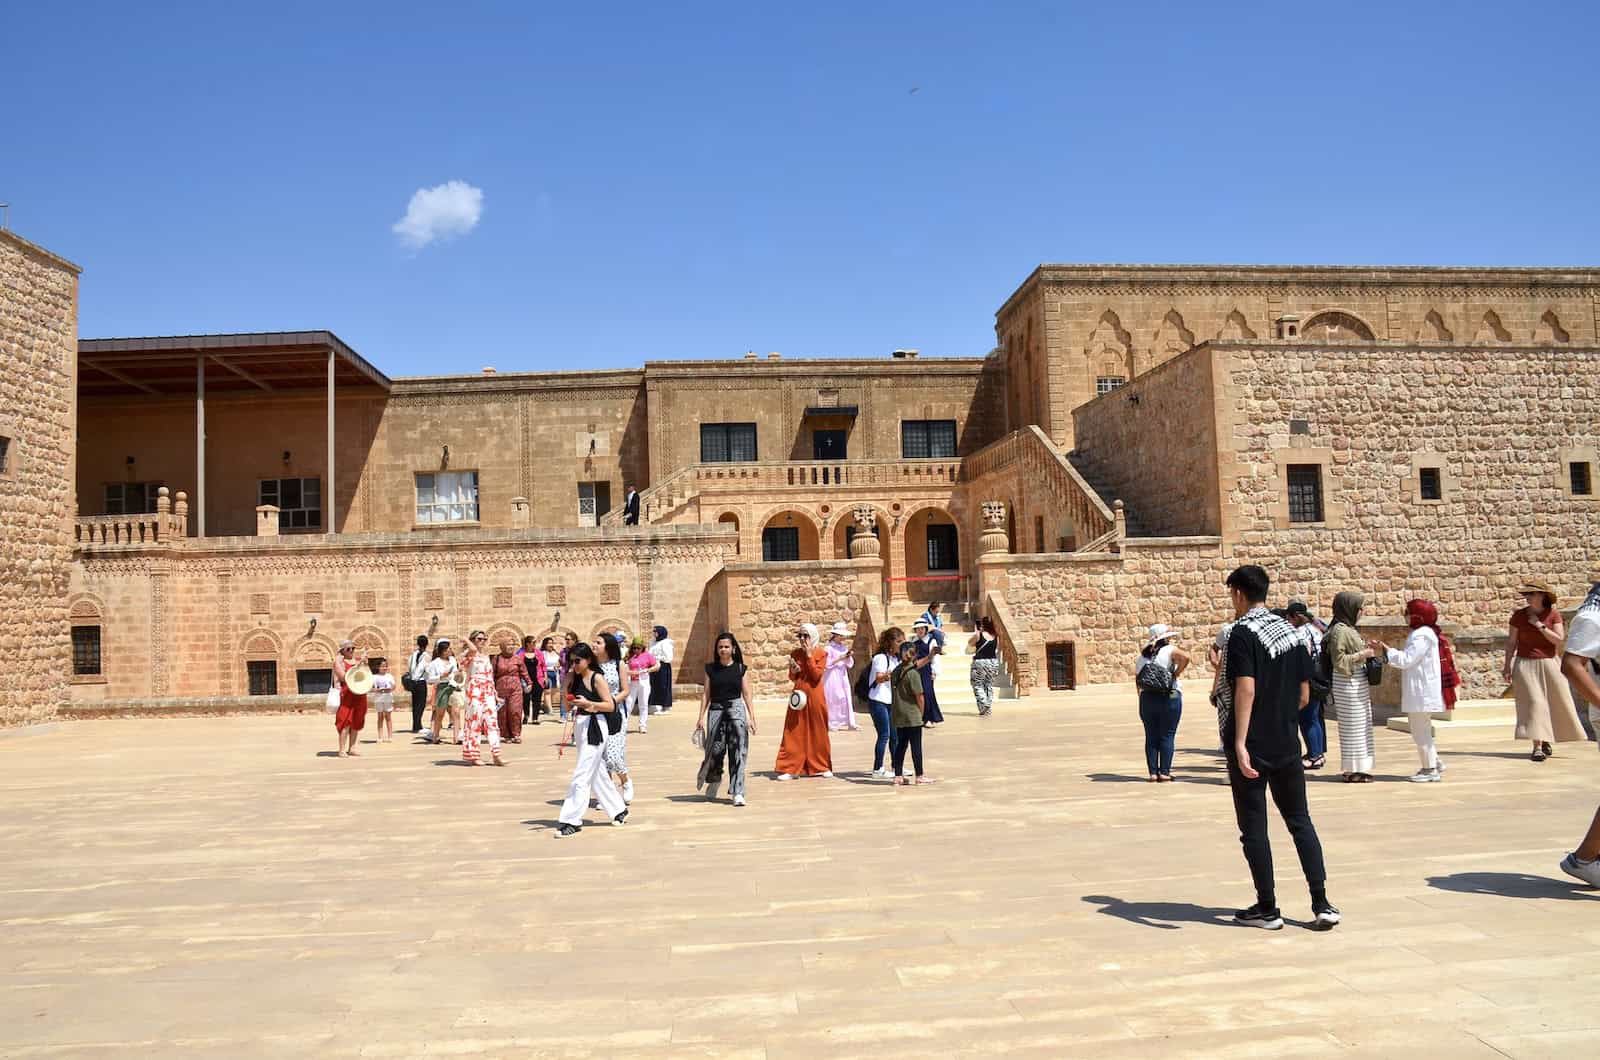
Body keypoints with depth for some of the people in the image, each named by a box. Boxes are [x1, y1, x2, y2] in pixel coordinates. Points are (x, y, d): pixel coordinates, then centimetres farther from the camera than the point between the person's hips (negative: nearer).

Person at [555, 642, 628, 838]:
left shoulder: (597, 679, -10)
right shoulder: (575, 680, 11)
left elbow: (610, 705, -12)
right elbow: (569, 707, 14)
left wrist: (588, 703, -24)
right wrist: (568, 700, -6)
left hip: (595, 728, -8)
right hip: (580, 726, 8)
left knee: (581, 776, -9)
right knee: (597, 773, 16)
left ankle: (571, 820, -7)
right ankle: (618, 809, 30)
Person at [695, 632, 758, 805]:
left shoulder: (741, 669, 3)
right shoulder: (711, 669, 7)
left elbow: (747, 694, 4)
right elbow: (706, 694, 8)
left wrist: (751, 717, -1)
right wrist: (701, 717, 4)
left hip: (736, 708, -1)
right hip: (716, 710, 1)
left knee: (737, 752, -6)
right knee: (715, 750, 4)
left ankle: (737, 793, -4)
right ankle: (712, 784, 31)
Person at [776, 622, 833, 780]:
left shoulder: (821, 654, -3)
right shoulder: (795, 654, 6)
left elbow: (816, 675, -14)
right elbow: (792, 677, 10)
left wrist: (809, 656, -15)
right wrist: (793, 670, -12)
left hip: (815, 697, -2)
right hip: (799, 695, 2)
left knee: (817, 731, 6)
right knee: (795, 732, 0)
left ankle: (822, 766, 18)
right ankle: (790, 768, 0)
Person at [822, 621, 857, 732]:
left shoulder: (844, 648, 12)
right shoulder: (829, 648, -6)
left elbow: (850, 665, 12)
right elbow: (827, 665, -13)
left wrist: (849, 657, -7)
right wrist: (839, 659, -17)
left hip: (843, 677, 6)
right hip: (832, 678, -6)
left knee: (846, 698, 2)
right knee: (833, 699, -5)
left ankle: (850, 723, 4)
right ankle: (832, 723, 2)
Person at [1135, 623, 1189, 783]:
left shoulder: (1142, 656, 13)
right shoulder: (1170, 651, -4)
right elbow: (1185, 657, -25)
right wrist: (1176, 674, -11)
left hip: (1147, 698, 5)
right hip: (1169, 697, -5)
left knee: (1151, 737, 9)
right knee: (1167, 736, 2)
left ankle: (1153, 773, 9)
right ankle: (1164, 773, 2)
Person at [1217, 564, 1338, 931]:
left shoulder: (1242, 632, -12)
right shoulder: (1292, 632, 9)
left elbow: (1246, 689, -23)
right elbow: (1304, 695, 12)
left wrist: (1239, 743, -26)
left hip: (1251, 748, -6)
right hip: (1287, 745, 6)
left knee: (1253, 827, 4)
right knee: (1300, 820, 14)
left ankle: (1267, 908, 10)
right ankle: (1321, 904, 11)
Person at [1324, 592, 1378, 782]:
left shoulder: (1348, 629, 13)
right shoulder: (1339, 631, -16)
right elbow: (1339, 661, -19)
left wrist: (1364, 649, 11)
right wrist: (1362, 655, -16)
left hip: (1358, 684, 10)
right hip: (1348, 684, -10)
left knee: (1359, 725, 12)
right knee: (1353, 725, -5)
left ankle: (1356, 768, 18)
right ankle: (1352, 770, 1)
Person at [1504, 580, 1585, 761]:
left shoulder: (1553, 614, 0)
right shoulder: (1519, 615, -1)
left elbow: (1559, 640, -8)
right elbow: (1511, 641, 3)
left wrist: (1540, 625, -15)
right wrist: (1507, 666, -1)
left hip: (1549, 664, 2)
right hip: (1526, 665, -2)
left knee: (1555, 703, 7)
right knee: (1533, 702, -10)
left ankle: (1545, 741, 28)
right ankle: (1537, 746, -13)